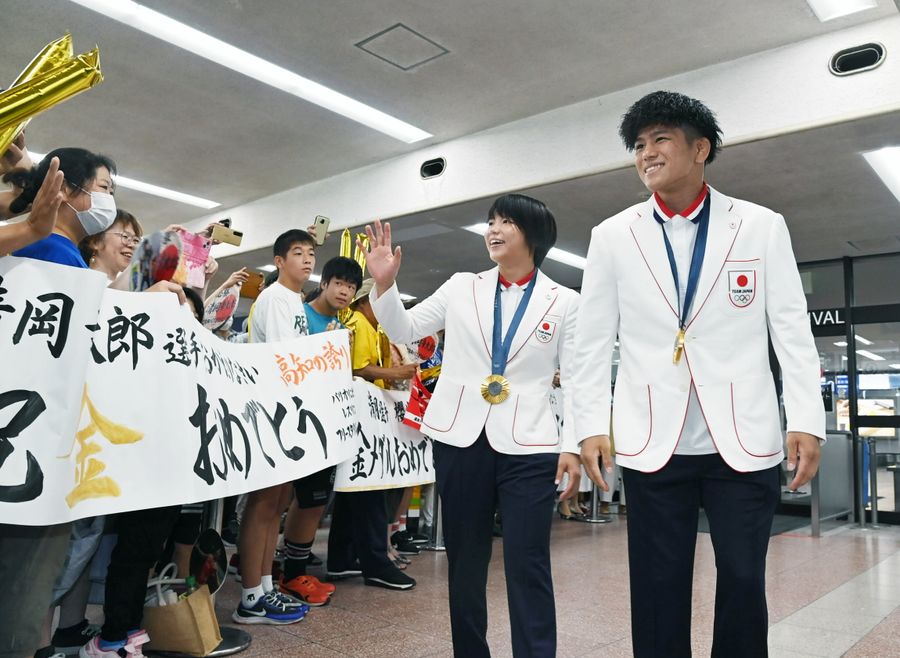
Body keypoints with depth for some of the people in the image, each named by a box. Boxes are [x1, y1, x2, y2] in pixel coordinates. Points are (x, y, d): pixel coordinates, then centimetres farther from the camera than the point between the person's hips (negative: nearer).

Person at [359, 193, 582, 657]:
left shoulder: (564, 302, 3)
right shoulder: (461, 289, 9)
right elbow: (404, 330, 10)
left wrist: (573, 446, -8)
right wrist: (384, 284, -6)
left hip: (527, 446, -2)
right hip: (460, 440, 3)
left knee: (527, 567, -2)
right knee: (464, 561, 13)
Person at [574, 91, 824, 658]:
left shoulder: (763, 227, 4)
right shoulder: (612, 237, 6)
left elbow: (792, 330, 3)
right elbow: (594, 340, 5)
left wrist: (807, 420, -5)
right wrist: (592, 425, -1)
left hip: (744, 441, 0)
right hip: (653, 443, 1)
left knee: (744, 582, 8)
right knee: (658, 587, 8)